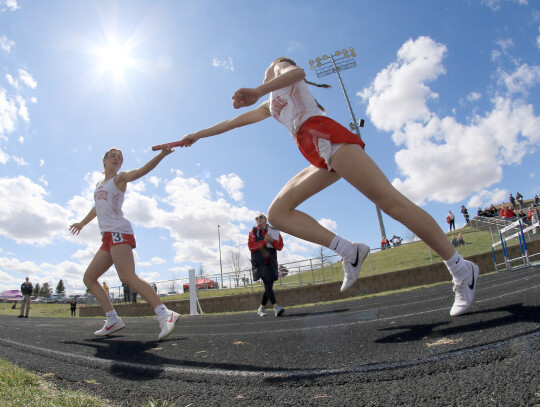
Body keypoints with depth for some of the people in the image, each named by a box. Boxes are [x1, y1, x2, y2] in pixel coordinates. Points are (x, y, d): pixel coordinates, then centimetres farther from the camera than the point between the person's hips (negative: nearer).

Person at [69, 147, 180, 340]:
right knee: (89, 278, 9)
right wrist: (82, 223, 55)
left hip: (118, 232, -8)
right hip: (108, 237, 8)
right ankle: (113, 320, 7)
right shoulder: (99, 185, 24)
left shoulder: (119, 178, 4)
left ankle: (164, 314, -35)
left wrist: (161, 155, -33)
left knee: (128, 276, -26)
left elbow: (140, 171, -16)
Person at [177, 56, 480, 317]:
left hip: (325, 136, -8)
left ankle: (461, 269, -12)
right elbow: (235, 121, 45)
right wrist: (199, 135, 48)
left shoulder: (281, 65, 20)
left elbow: (296, 71, -6)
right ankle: (348, 251, -14)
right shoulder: (271, 105, 40)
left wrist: (257, 91, -16)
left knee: (390, 201, -18)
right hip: (320, 158, 8)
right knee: (278, 213, -2)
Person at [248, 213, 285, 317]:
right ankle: (275, 306, -27)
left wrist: (272, 241, -9)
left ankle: (261, 308, 18)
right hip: (260, 261, -4)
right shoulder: (253, 232, 6)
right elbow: (251, 246, -4)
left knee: (269, 285, 3)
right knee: (267, 282, -18)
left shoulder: (274, 231, 13)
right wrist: (264, 241, -11)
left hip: (271, 261, 4)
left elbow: (280, 246, 9)